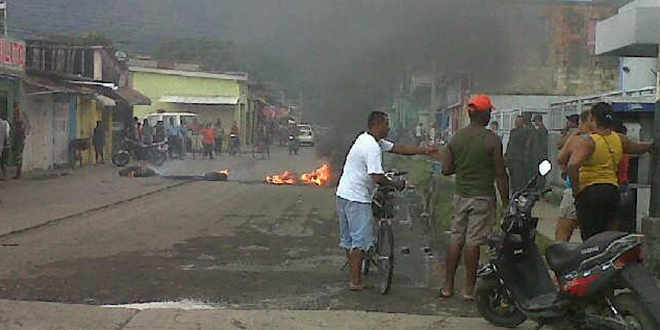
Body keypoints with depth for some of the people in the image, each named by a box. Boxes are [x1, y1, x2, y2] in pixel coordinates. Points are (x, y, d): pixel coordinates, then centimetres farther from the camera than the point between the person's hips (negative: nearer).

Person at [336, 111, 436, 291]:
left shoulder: (367, 139, 14)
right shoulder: (372, 147, -19)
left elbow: (399, 148, 16)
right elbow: (377, 177, -25)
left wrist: (425, 150, 13)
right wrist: (394, 184, -6)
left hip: (344, 194, 10)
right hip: (357, 198, -10)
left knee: (348, 239, 15)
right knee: (360, 239, -5)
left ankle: (354, 274, 26)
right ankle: (356, 281, -2)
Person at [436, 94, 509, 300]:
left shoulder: (456, 138, 3)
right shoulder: (491, 139, -12)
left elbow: (446, 169, 4)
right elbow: (500, 174, -11)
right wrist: (505, 202, -4)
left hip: (461, 196, 5)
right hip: (482, 197, -5)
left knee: (456, 239, 11)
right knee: (473, 241, -1)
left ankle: (448, 286, 15)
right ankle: (469, 289, 7)